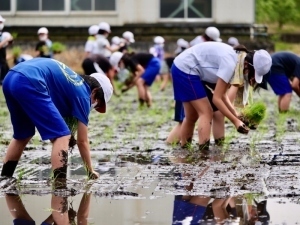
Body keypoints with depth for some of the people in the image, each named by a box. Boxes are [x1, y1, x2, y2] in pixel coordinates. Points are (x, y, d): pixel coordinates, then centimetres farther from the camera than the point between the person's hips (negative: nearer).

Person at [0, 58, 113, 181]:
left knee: (22, 136, 29)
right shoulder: (82, 94, 9)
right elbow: (82, 141, 14)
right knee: (62, 136, -2)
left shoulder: (73, 81, 31)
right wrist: (90, 171, 24)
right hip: (28, 83, -9)